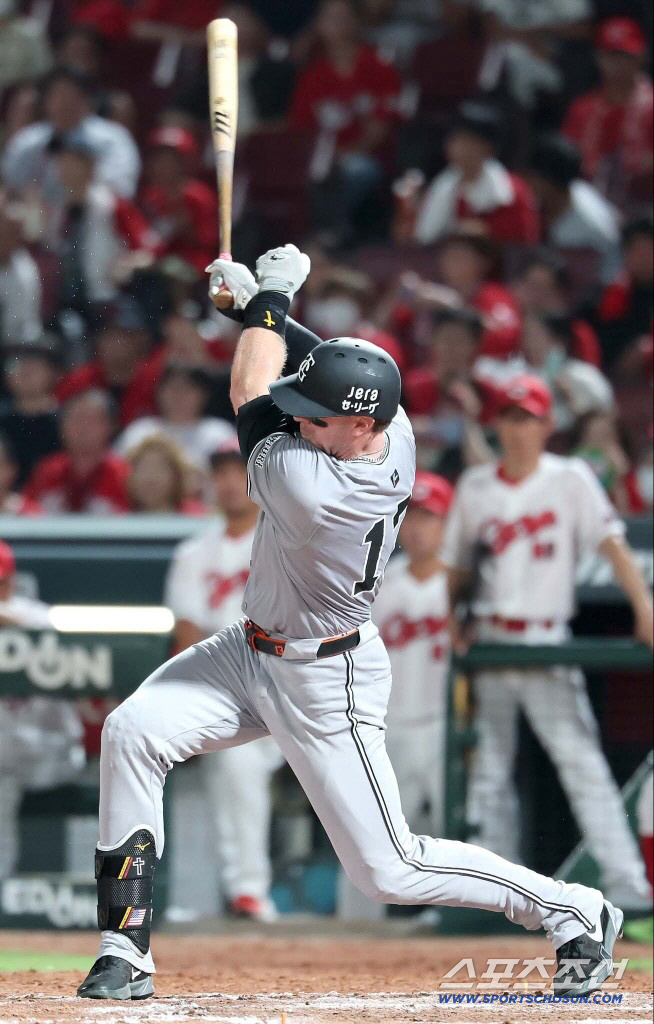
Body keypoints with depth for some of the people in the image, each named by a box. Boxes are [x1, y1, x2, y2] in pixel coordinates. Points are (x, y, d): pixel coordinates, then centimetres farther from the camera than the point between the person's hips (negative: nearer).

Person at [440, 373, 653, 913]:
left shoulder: (570, 479, -2)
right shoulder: (475, 487, 8)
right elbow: (455, 567, 14)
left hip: (546, 641, -4)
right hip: (489, 641, 4)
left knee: (581, 761, -12)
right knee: (491, 767, 6)